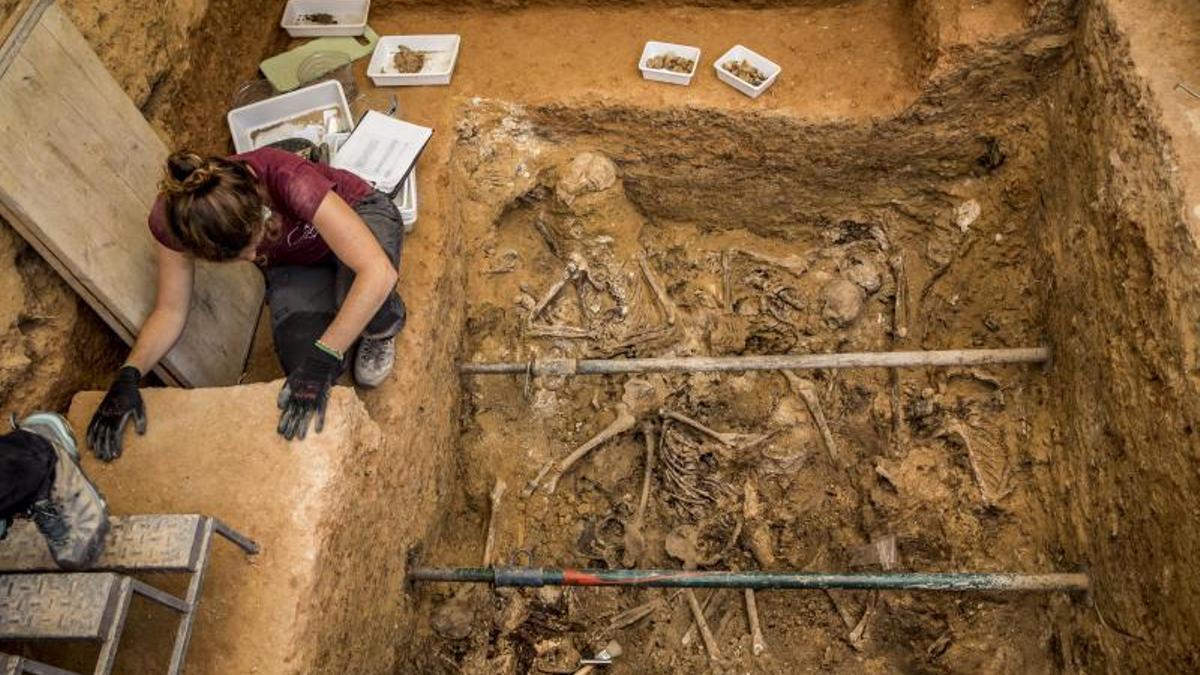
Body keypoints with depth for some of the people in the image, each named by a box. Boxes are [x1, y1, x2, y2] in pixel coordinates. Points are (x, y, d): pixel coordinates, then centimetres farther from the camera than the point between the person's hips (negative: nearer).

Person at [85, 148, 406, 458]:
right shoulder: (173, 219, -28)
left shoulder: (285, 178, -42)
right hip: (294, 263, 4)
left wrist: (322, 360, -47)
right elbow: (170, 310, -14)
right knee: (304, 367, -20)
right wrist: (127, 374, -30)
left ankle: (382, 326, 1)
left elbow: (379, 271, -46)